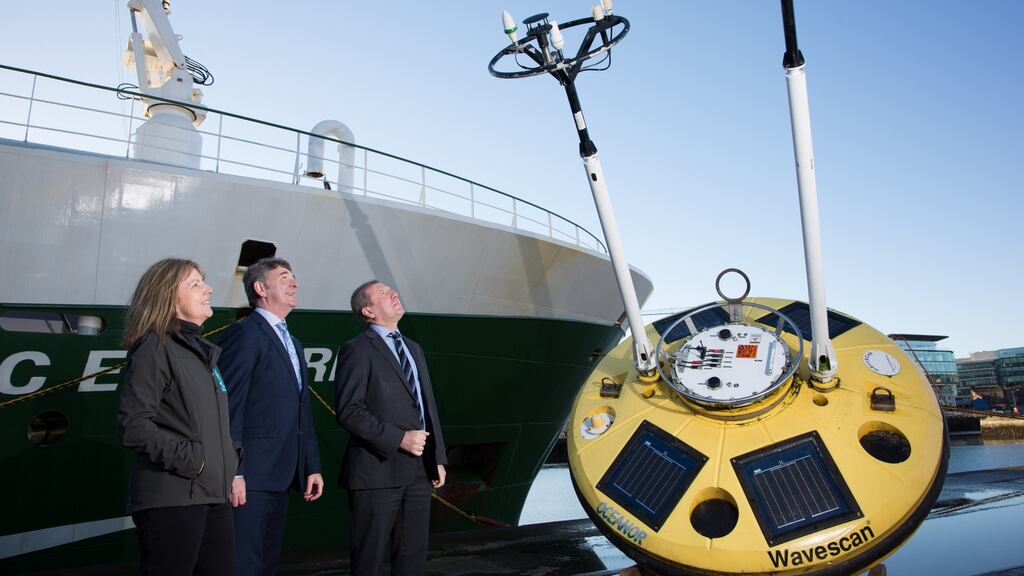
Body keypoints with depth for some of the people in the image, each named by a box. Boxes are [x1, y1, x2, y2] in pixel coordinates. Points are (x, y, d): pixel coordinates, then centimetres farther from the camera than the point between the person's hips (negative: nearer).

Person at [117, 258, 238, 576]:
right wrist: (190, 460, -15)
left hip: (213, 495, 8)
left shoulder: (201, 349, 15)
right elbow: (132, 426, -16)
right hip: (171, 499, -8)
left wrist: (229, 463, 9)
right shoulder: (155, 347, -9)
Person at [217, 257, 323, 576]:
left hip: (280, 477, 9)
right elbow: (229, 406, -15)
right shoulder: (244, 334, -8)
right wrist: (233, 472, -19)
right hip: (250, 477, -9)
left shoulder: (293, 344, 20)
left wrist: (312, 466, 15)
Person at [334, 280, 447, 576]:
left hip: (418, 469, 7)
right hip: (378, 469, -7)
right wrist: (399, 438, -17)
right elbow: (349, 410, -16)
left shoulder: (413, 348, 17)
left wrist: (437, 457, 11)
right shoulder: (357, 349, -6)